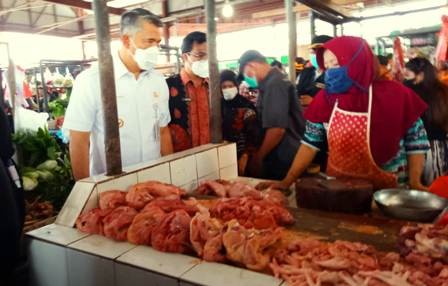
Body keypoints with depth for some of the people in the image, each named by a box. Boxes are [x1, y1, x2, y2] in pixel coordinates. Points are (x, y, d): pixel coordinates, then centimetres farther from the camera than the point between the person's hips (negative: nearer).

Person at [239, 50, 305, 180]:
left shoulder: (274, 84, -18)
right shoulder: (276, 81, 14)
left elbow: (277, 128, -25)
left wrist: (258, 157, -16)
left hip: (283, 159, -9)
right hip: (286, 156, 9)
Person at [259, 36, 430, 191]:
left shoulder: (395, 95, -10)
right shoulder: (326, 98, -4)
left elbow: (417, 141, 0)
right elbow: (311, 142, 0)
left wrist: (414, 182, -10)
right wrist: (287, 181, -6)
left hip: (385, 191, -2)